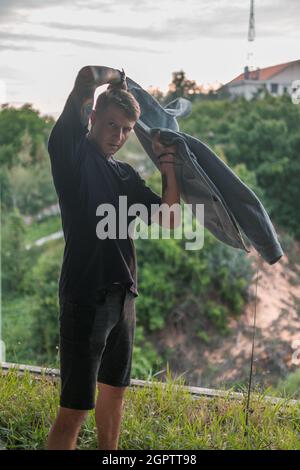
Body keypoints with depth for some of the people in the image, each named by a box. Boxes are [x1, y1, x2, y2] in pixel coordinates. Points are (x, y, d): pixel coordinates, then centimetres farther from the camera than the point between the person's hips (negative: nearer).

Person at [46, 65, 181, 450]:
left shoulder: (125, 174, 15)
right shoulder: (72, 153, -6)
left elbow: (170, 220, 10)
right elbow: (86, 77, -17)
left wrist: (167, 161, 5)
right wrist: (115, 76, 4)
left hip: (122, 295, 8)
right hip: (85, 296, -8)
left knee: (114, 391, 21)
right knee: (75, 408, -7)